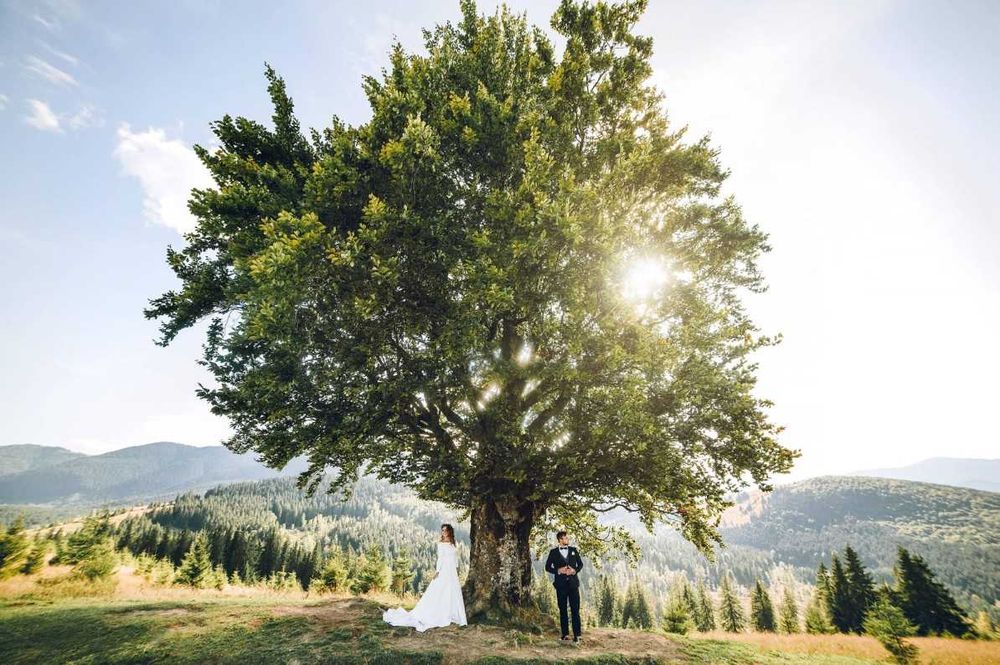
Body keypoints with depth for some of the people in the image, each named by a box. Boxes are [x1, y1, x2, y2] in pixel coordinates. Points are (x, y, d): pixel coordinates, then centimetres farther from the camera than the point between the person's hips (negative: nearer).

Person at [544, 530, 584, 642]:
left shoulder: (574, 550, 8)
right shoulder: (553, 552, 1)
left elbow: (580, 564, 12)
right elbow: (548, 567, 3)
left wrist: (575, 570, -7)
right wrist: (558, 570, -12)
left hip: (573, 583, 1)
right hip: (561, 583, -1)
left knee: (575, 609, -3)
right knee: (563, 609, 5)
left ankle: (577, 634, 0)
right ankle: (565, 634, 13)